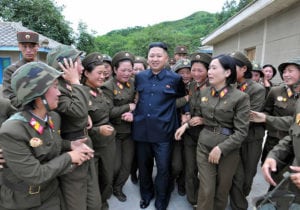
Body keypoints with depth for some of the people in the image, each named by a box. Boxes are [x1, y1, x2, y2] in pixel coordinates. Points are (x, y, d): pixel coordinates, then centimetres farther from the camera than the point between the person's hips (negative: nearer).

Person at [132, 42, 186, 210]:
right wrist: (134, 113, 10)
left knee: (163, 168, 8)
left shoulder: (175, 78, -4)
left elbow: (182, 98, 11)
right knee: (144, 166, 18)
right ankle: (146, 195, 42)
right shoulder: (140, 77, 5)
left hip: (163, 131, -3)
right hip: (141, 130, 3)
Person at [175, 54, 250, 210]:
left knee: (222, 190, 17)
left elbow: (241, 131, -14)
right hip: (204, 146, 3)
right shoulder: (204, 92, 1)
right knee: (206, 190, 6)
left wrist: (220, 148, -18)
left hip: (228, 149, -2)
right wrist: (186, 124, 0)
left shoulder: (240, 97, -13)